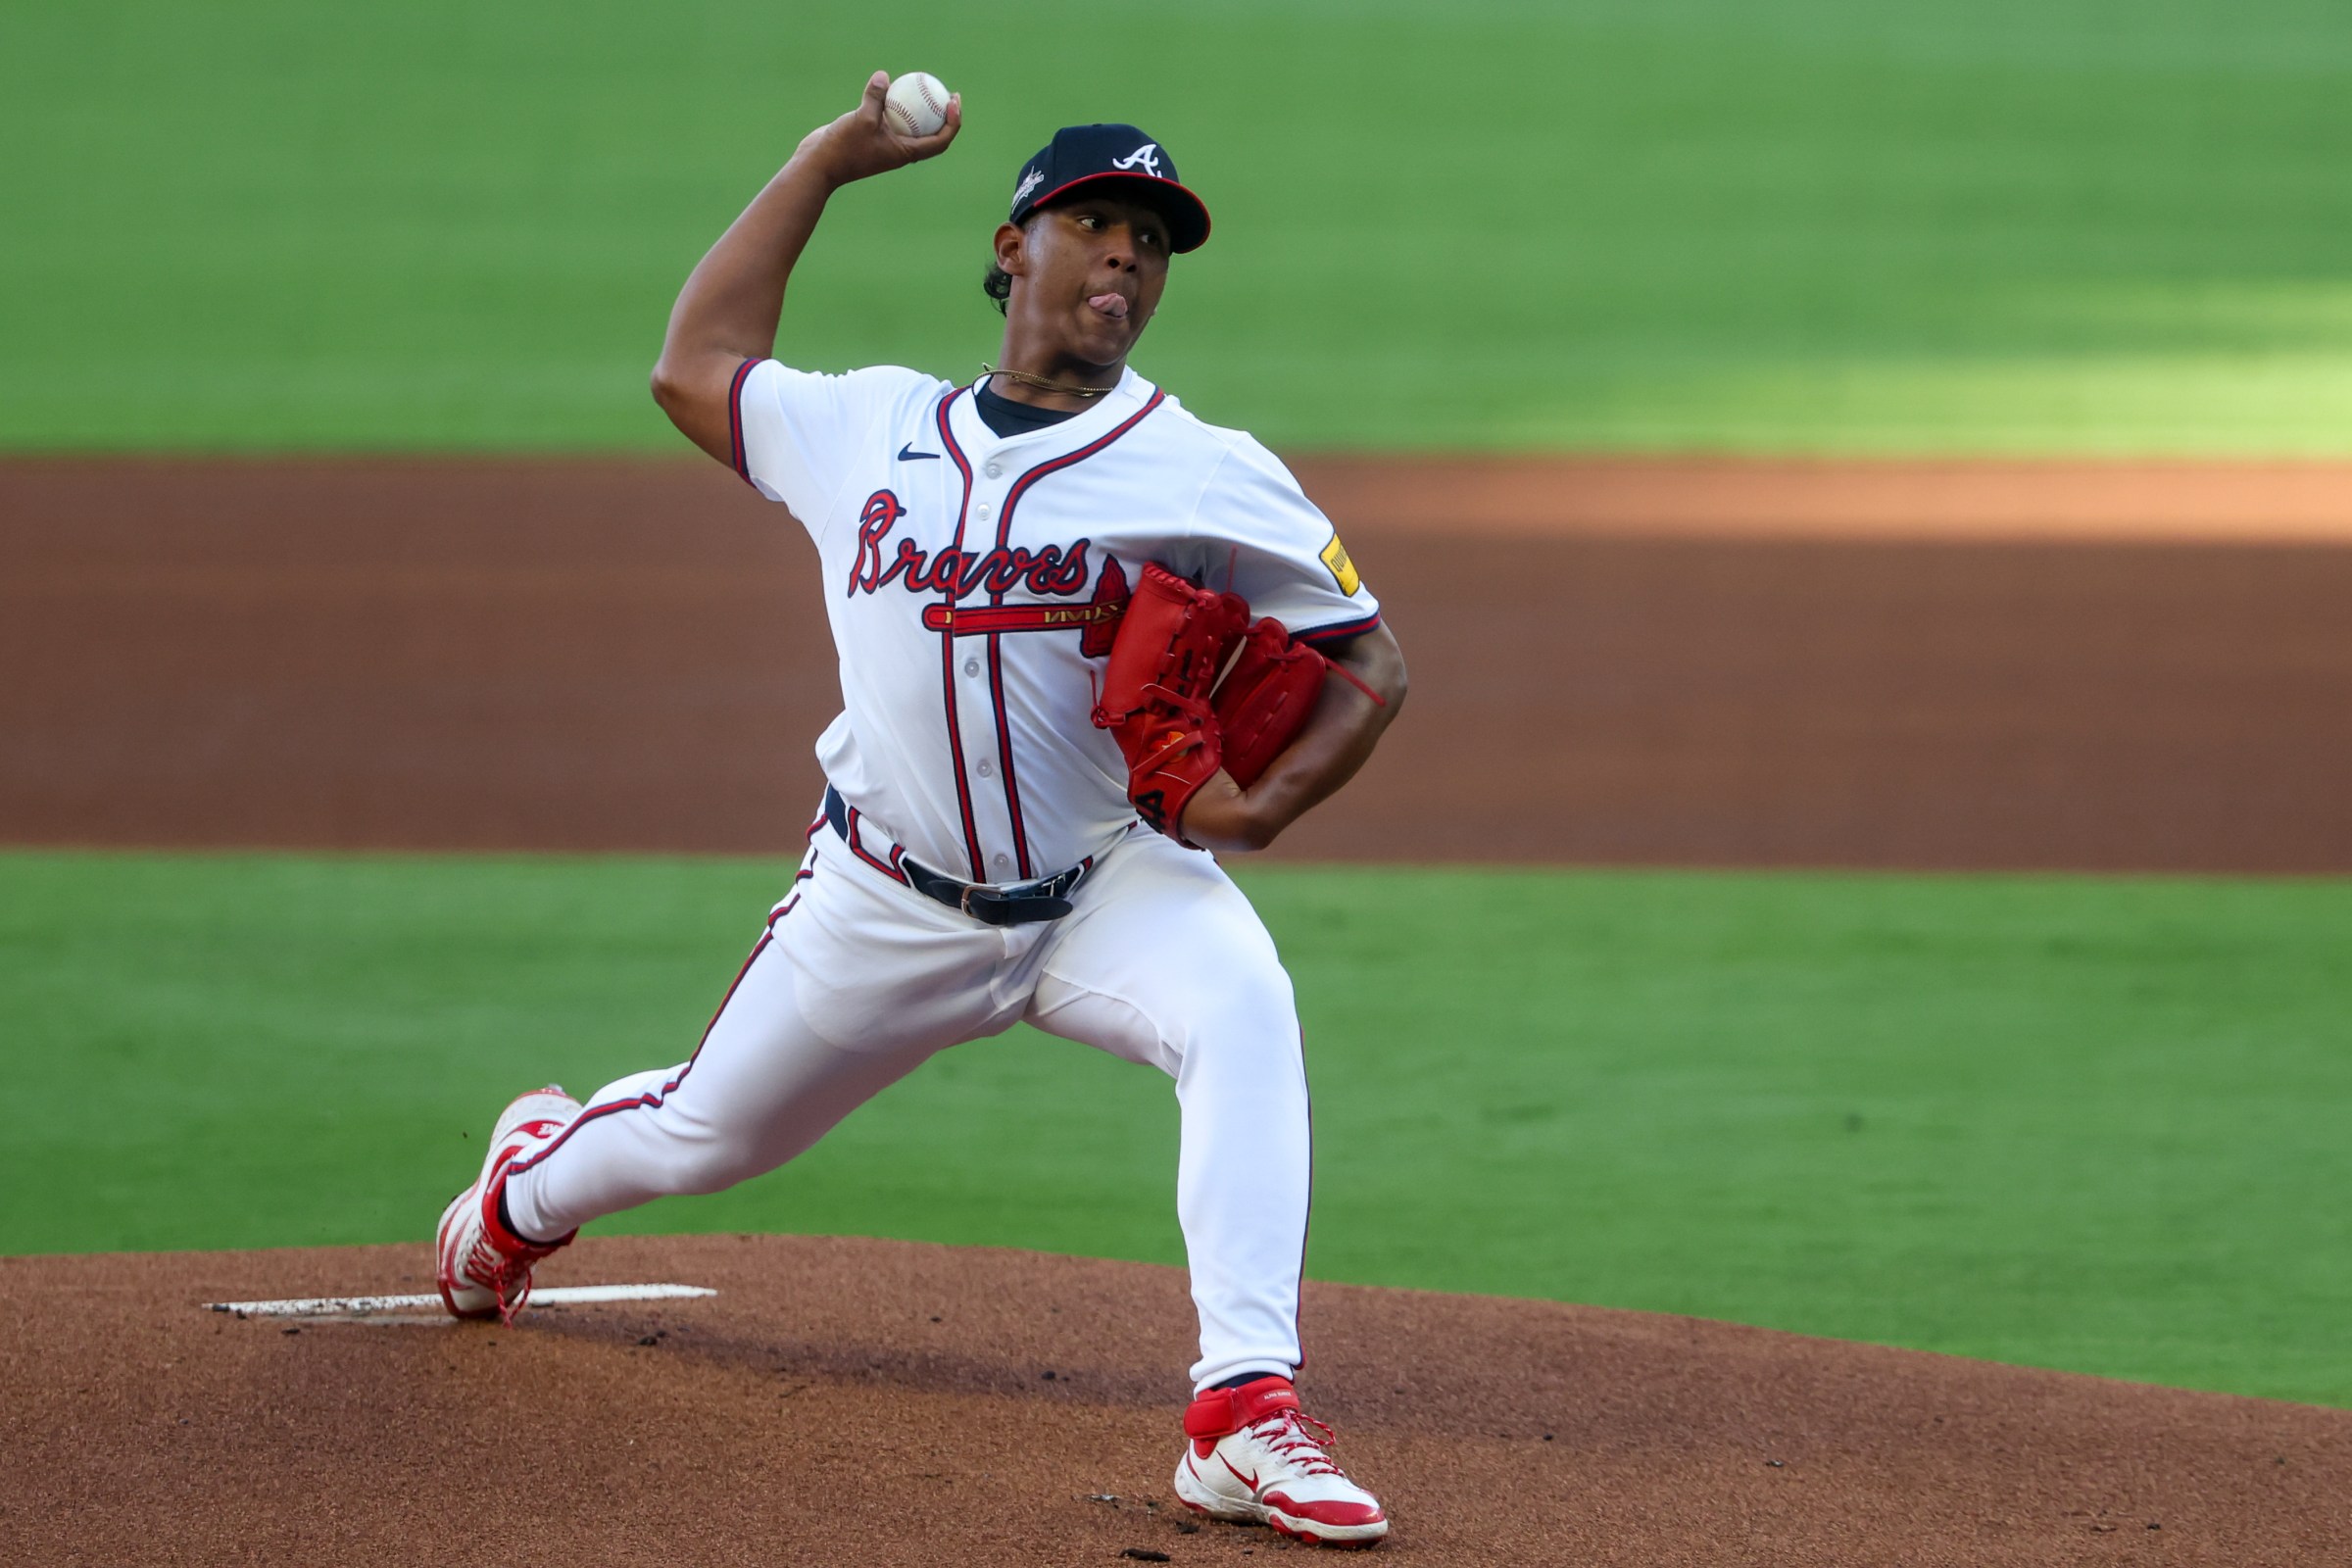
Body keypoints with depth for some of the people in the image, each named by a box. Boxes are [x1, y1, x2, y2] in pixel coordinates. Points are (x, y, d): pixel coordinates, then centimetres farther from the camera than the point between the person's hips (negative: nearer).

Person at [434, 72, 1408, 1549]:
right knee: (704, 1137, 16)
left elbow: (1371, 666, -6)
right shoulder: (871, 428, 3)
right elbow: (695, 367, 17)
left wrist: (1271, 798, -26)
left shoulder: (1211, 479, -8)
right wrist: (825, 161, 13)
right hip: (888, 909, 3)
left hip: (1113, 886, -2)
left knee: (1243, 1008, -35)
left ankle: (1246, 1411, -41)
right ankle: (536, 1177, 54)